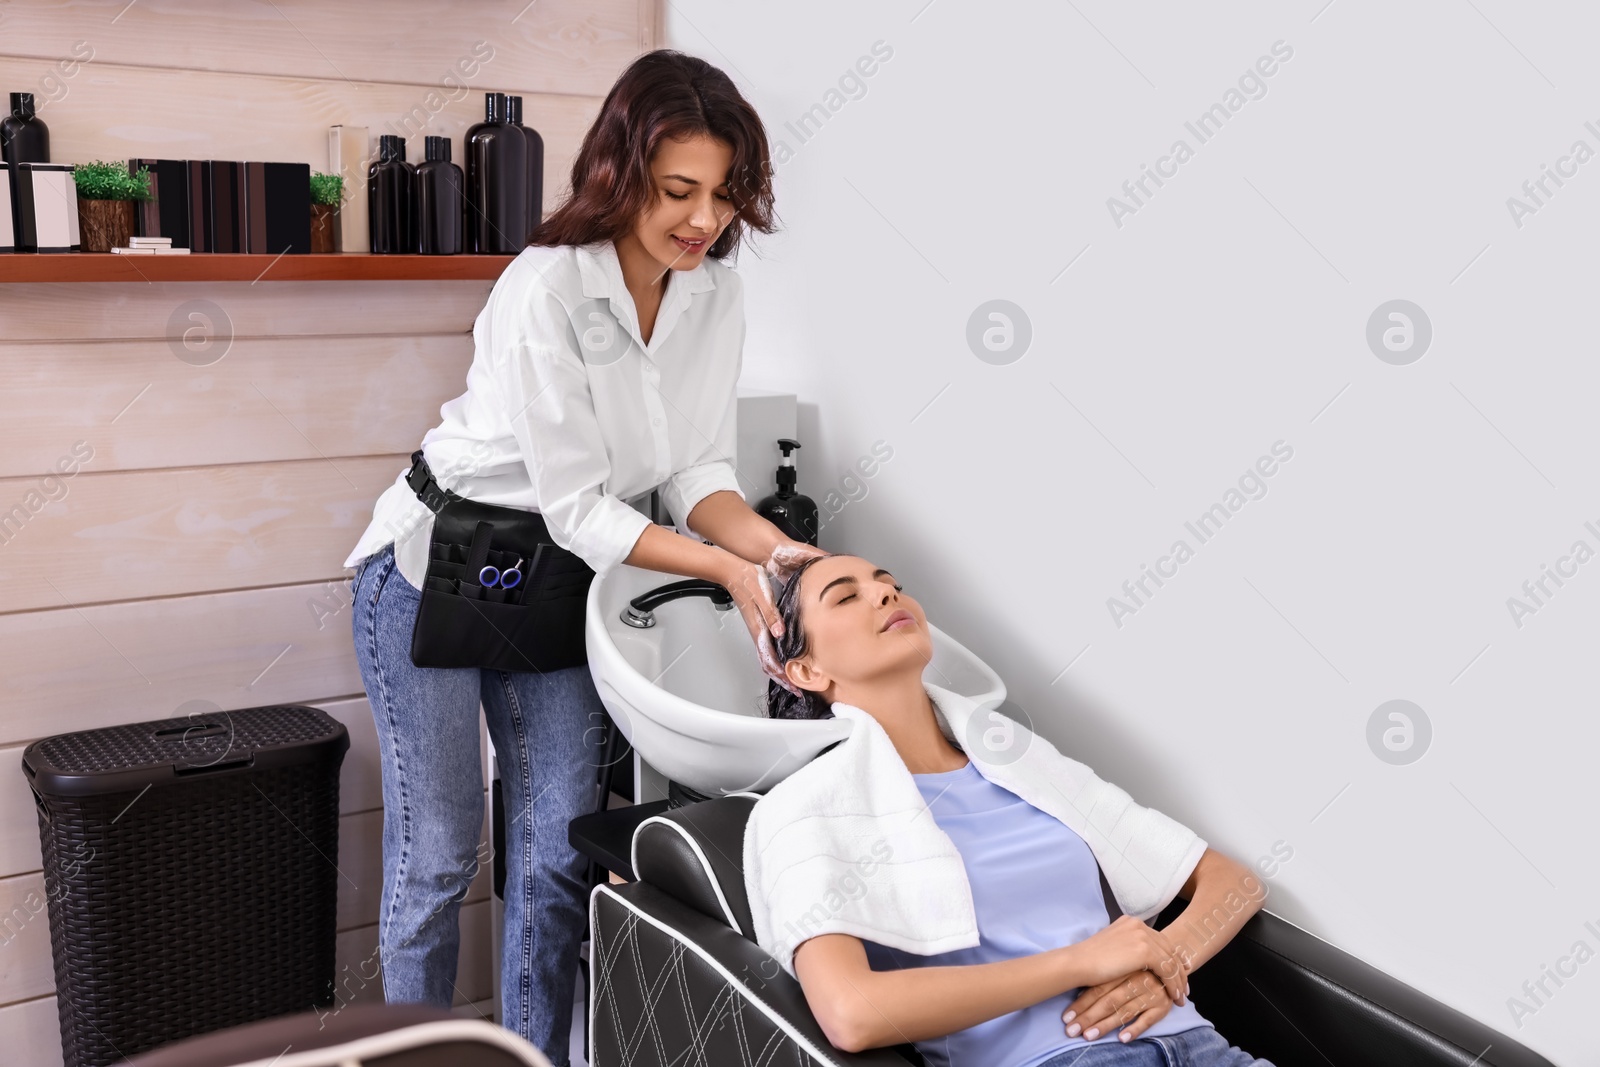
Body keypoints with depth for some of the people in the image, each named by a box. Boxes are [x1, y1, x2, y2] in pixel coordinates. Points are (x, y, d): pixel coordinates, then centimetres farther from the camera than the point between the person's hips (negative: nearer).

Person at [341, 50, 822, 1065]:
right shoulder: (545, 290, -26)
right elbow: (576, 505, -24)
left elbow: (697, 469, -2)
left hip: (556, 583, 6)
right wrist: (724, 567, -29)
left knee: (558, 850, 9)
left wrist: (772, 546, -20)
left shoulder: (718, 296, -7)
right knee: (438, 849, 3)